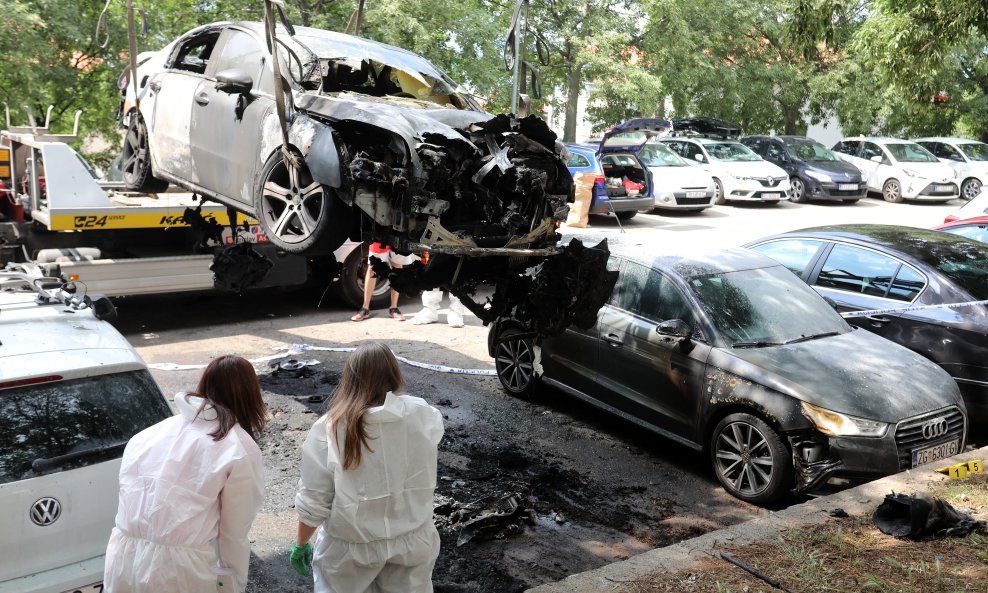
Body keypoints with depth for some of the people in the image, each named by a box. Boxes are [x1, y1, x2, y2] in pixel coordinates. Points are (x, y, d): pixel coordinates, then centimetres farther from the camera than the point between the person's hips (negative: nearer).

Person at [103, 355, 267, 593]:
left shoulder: (159, 430, 9)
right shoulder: (240, 449, -6)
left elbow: (132, 496, 13)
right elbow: (234, 532, -1)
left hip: (124, 561, 6)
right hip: (180, 571, -5)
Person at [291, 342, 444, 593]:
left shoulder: (328, 429, -20)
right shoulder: (423, 415, -13)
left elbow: (313, 501, -13)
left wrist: (301, 543, 3)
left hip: (352, 545, -2)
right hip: (413, 538, 2)